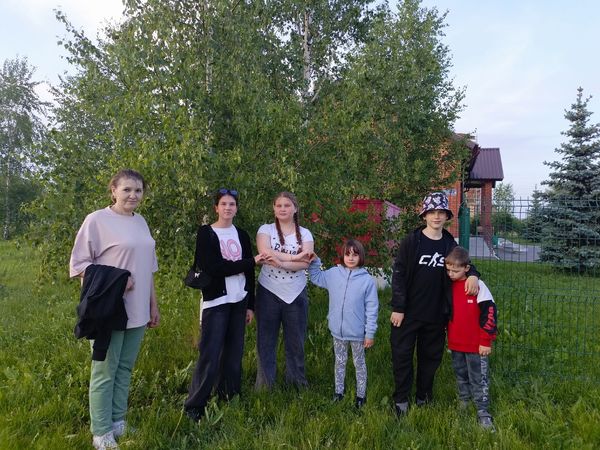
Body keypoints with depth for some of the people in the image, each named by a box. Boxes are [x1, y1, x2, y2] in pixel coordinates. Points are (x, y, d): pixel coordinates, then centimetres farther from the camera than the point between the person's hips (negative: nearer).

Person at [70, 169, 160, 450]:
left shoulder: (141, 222, 10)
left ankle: (119, 424, 28)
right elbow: (78, 264, -9)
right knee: (105, 372, 4)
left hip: (137, 311, 6)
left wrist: (153, 305, 17)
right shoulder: (97, 220, -9)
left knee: (125, 369, 15)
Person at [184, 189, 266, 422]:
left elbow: (249, 274, 12)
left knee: (234, 353, 9)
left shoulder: (242, 235, 11)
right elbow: (213, 268, -16)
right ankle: (194, 406, 5)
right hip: (216, 301, -5)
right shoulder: (206, 233, -4)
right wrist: (251, 262, -14)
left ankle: (228, 398, 23)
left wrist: (250, 305, 9)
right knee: (210, 355, -7)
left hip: (239, 301, 5)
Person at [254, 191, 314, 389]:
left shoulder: (305, 234, 5)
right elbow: (265, 253, -17)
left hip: (296, 295, 1)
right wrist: (294, 256, -17)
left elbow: (305, 263, -10)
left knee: (296, 342, 10)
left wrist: (280, 262, -25)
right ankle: (264, 386, 20)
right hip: (269, 293, -1)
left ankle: (297, 384, 26)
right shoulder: (265, 229, 2)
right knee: (266, 341, 7)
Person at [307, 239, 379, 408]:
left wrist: (370, 333, -9)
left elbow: (372, 309, -11)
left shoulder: (367, 280, -14)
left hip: (357, 332, -3)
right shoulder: (333, 273, -4)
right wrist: (314, 262, 0)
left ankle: (361, 394, 33)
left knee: (359, 363, 16)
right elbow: (316, 278, 15)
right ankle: (338, 391, 38)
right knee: (340, 361, 20)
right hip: (337, 330, 3)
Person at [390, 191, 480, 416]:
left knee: (431, 356, 15)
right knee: (402, 355, 4)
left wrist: (473, 274, -7)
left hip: (435, 314, 4)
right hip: (408, 312, -3)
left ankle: (423, 398, 32)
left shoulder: (450, 244, 3)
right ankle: (401, 399, 21)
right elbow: (398, 275, -9)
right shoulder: (411, 241, -8)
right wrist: (397, 308, -12)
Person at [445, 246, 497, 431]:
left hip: (476, 345, -6)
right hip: (456, 344, 6)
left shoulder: (478, 286, -15)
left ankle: (483, 413, 13)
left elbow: (489, 312, -15)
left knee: (479, 379, 3)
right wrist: (449, 338, 16)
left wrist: (486, 341, -15)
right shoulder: (449, 286, 4)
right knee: (461, 375, 19)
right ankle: (463, 404, 35)